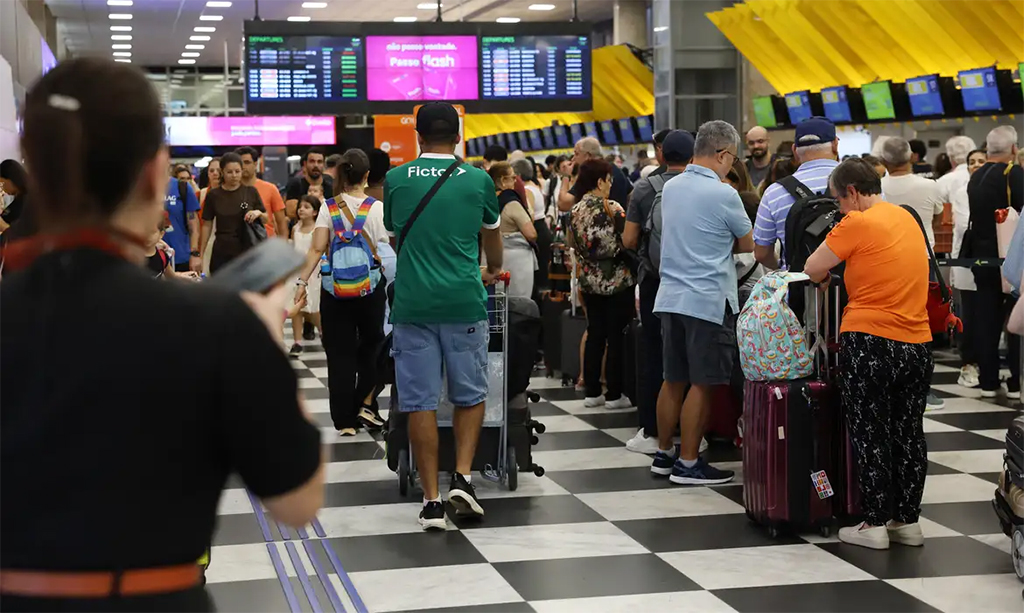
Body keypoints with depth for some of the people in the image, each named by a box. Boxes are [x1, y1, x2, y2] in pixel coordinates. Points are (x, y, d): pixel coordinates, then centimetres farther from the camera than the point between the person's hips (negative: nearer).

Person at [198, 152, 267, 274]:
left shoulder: (251, 192, 0)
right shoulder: (213, 195, 1)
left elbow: (266, 220, 7)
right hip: (222, 253, 1)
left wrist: (259, 213, -16)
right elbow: (207, 225, 7)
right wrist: (201, 254, 5)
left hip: (247, 252, -1)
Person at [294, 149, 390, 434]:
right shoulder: (378, 208, -5)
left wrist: (302, 282, -7)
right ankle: (364, 405, 14)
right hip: (370, 287, -1)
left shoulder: (329, 208, -2)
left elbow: (317, 249, -9)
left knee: (340, 354, 6)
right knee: (371, 347, 20)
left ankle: (345, 420, 6)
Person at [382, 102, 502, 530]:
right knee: (470, 395, 15)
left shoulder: (395, 180, 4)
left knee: (420, 402, 4)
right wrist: (492, 270, 44)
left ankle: (432, 500, 4)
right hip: (464, 302, 0)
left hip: (412, 302, 0)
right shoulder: (477, 180, 3)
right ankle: (463, 476, 0)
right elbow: (492, 236, 22)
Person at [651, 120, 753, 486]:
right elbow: (748, 244, 0)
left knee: (673, 380, 14)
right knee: (702, 384, -1)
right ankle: (688, 464, 2)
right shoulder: (723, 194, -13)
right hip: (708, 300, -7)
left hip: (670, 297, 7)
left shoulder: (671, 188, 8)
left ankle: (664, 454, 21)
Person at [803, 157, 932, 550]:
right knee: (908, 432, 12)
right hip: (917, 341, 7)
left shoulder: (858, 223, -11)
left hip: (869, 341, -7)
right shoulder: (907, 218, 13)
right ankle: (907, 521, 19)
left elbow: (812, 269, -8)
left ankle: (874, 524, 4)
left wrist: (826, 274, 12)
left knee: (870, 434, 1)